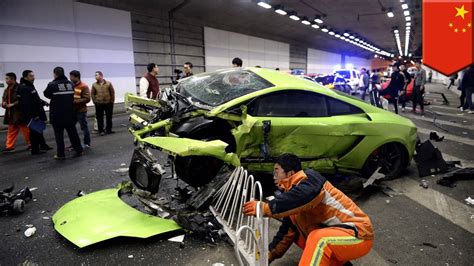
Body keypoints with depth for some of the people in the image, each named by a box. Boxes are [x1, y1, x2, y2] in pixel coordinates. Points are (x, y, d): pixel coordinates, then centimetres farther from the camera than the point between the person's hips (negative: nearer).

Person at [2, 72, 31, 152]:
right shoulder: (7, 90, 14)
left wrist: (13, 104, -21)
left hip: (20, 114, -8)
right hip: (11, 114, 8)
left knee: (25, 130, 1)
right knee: (11, 131, 13)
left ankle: (32, 144, 14)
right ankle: (9, 146, 20)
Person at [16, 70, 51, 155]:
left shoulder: (30, 86, 14)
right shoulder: (24, 88, -18)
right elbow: (27, 104, -25)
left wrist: (43, 102, 9)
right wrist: (34, 115, -25)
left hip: (36, 113, 10)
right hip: (31, 115, -10)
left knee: (38, 131, 19)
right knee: (34, 132, -3)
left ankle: (43, 146, 30)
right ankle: (35, 150, 5)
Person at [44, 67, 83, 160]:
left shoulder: (52, 85, -11)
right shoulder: (71, 84, 2)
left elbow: (46, 94, 5)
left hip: (57, 114, -4)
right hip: (70, 113, 4)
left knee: (59, 134, 3)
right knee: (72, 132, 14)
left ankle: (60, 154, 6)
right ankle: (78, 150, 19)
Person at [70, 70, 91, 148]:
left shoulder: (84, 86, -11)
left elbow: (87, 99, -18)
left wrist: (75, 101, -23)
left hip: (81, 111, -6)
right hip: (72, 111, 6)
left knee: (84, 127, 4)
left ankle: (87, 143, 17)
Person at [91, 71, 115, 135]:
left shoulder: (108, 83, -1)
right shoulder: (94, 85, 1)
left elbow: (112, 92, 1)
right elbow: (92, 94, 5)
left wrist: (112, 101, -1)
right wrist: (95, 101, -2)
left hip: (108, 103, 0)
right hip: (99, 104, 0)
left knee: (109, 117, 9)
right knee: (99, 118, 2)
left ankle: (108, 129, 22)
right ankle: (101, 130, 11)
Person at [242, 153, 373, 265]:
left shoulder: (310, 178, -16)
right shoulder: (291, 191, 8)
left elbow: (300, 198, -39)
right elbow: (288, 230, 12)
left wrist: (265, 208, -34)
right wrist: (270, 254, 9)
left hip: (358, 232, -9)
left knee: (317, 238, -34)